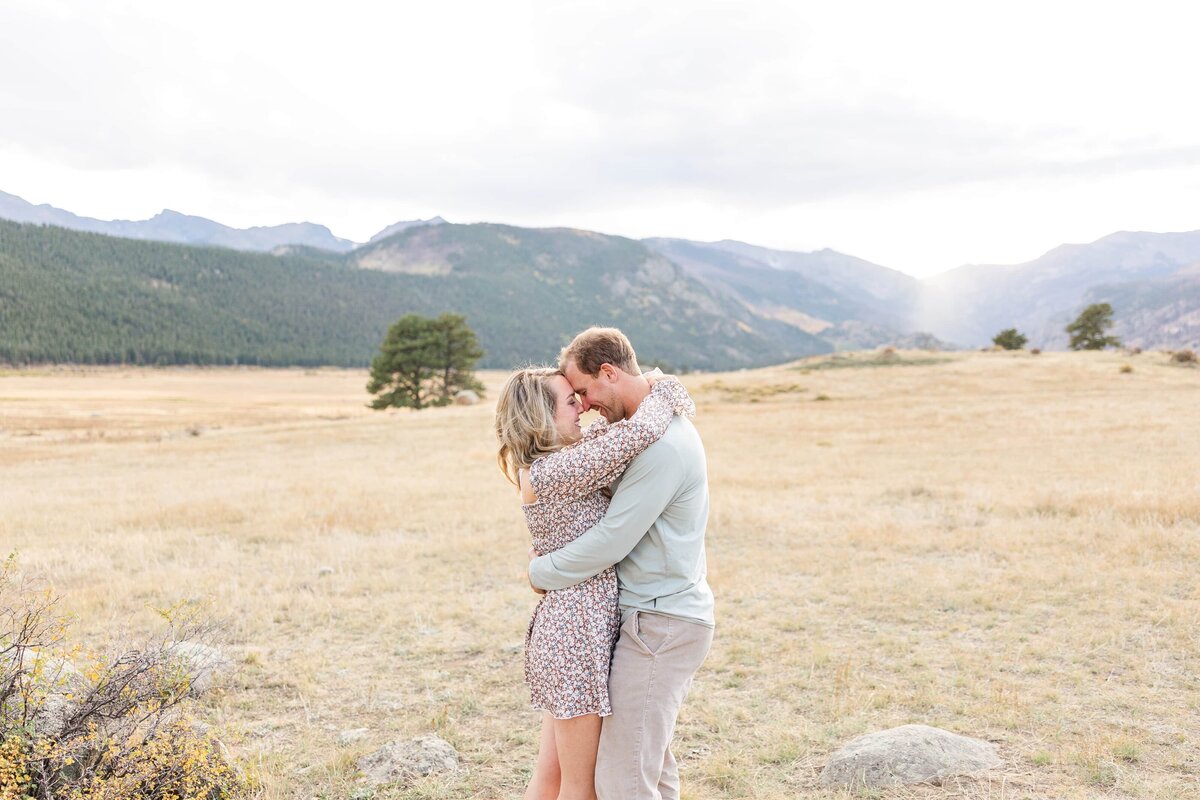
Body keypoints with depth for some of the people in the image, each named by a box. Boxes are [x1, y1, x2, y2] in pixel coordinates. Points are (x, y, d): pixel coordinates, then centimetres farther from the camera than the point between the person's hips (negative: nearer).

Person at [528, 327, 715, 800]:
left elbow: (610, 543, -22)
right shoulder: (658, 427, 12)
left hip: (659, 626, -10)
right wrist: (549, 549, 8)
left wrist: (542, 573, -7)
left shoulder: (660, 445, -22)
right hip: (664, 618, 10)